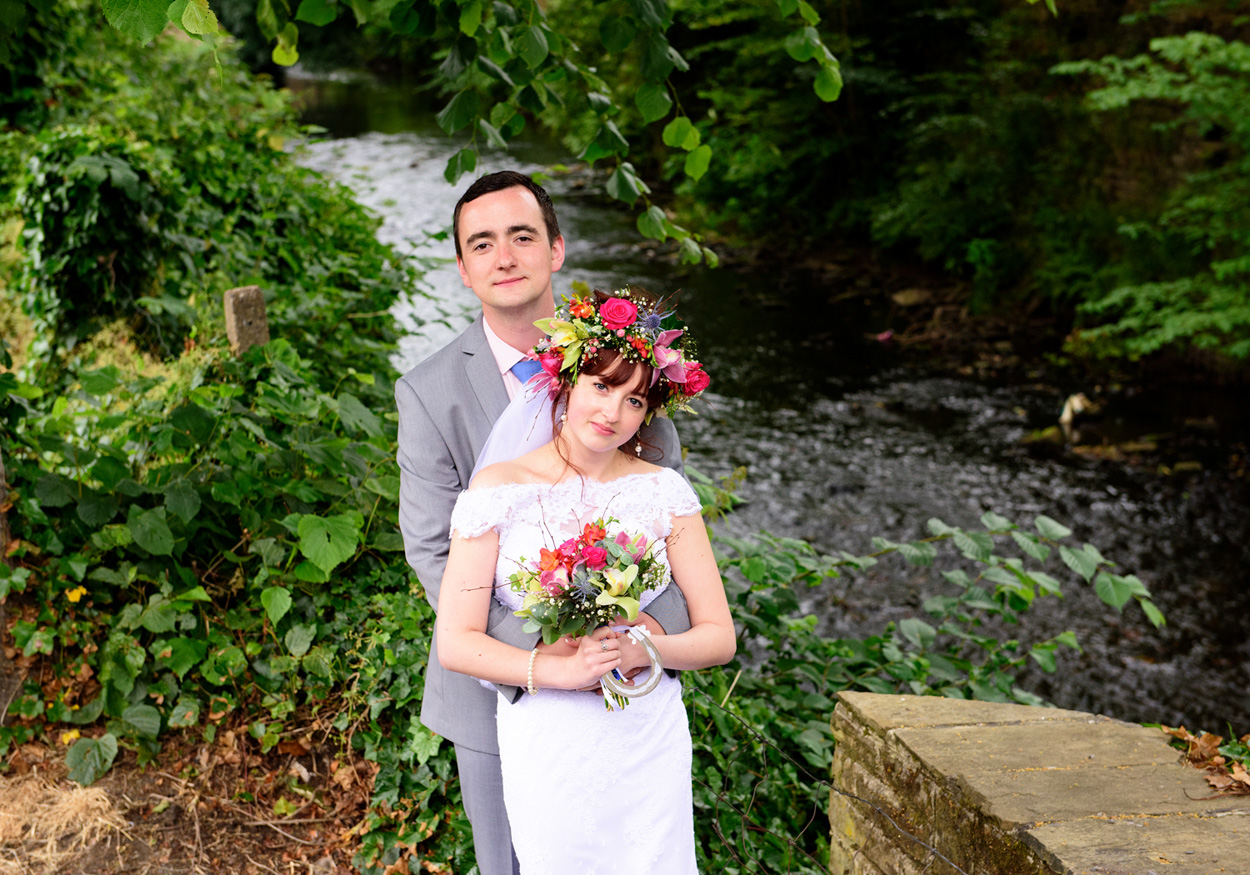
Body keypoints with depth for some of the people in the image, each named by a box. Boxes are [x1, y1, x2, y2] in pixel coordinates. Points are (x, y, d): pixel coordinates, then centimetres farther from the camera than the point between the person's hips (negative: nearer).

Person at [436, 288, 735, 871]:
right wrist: (559, 670, -20)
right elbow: (456, 643, -8)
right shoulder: (499, 489, -6)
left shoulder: (665, 493, -1)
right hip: (546, 750, -1)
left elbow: (719, 637, 0)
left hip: (650, 749, 2)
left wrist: (643, 649, -18)